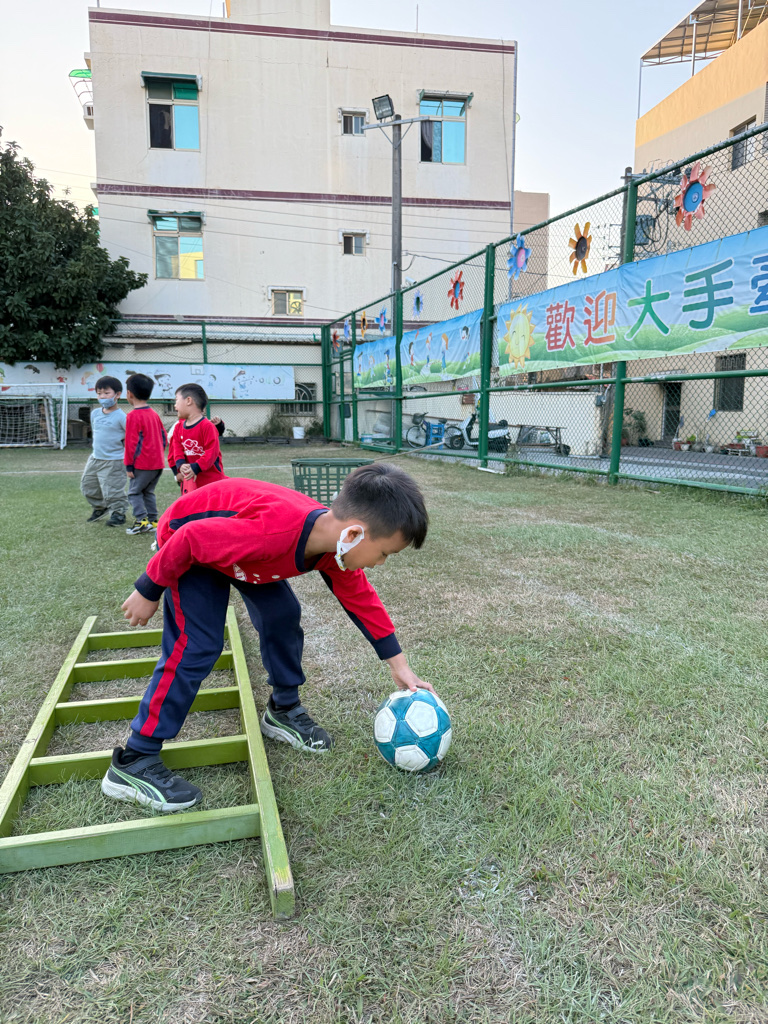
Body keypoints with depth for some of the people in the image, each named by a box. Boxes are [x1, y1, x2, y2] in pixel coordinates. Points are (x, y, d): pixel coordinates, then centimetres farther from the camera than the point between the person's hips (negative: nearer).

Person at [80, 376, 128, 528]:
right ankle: (99, 507, 39)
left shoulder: (120, 416, -15)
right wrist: (98, 446, 17)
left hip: (113, 461, -8)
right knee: (88, 486, 18)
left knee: (112, 490, -4)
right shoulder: (95, 413, 7)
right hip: (95, 458, 8)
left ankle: (118, 513, 14)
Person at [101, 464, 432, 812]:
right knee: (196, 649, -14)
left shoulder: (335, 536, -19)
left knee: (282, 617, 2)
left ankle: (283, 710, 25)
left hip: (240, 549, 7)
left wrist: (398, 664, 1)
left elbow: (360, 597, -2)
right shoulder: (273, 532, -45)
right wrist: (149, 592, -16)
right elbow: (190, 540, -32)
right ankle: (133, 763, -4)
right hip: (187, 542, -7)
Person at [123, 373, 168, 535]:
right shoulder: (154, 414, 12)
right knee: (148, 492, 17)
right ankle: (153, 521, 17)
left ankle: (142, 520, -5)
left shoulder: (133, 416, -13)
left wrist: (129, 465, -10)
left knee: (134, 492, 3)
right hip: (158, 463, 8)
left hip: (142, 465, -7)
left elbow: (131, 443, -15)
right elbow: (164, 438, 16)